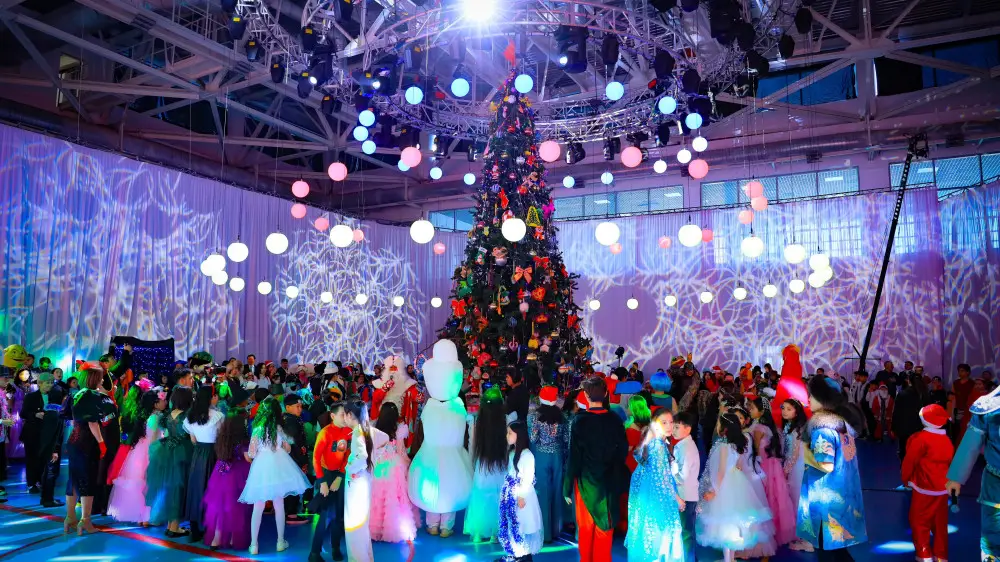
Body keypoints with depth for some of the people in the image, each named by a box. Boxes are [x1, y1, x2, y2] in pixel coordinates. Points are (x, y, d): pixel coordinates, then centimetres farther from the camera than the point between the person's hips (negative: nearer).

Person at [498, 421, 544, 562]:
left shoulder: (526, 454, -17)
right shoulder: (511, 452, 9)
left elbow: (528, 477, -18)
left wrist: (522, 496, -18)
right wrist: (505, 492, 14)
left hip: (521, 495, -8)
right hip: (510, 494, 8)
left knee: (522, 525, -1)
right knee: (511, 524, 13)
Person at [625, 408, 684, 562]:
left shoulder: (651, 443, 8)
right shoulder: (659, 445, -20)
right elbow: (661, 477, -21)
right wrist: (677, 498, -12)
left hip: (647, 495, 9)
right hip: (658, 498, -9)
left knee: (650, 533, 15)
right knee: (659, 534, -1)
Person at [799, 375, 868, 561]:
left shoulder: (822, 426, -21)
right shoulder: (843, 420, 6)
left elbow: (826, 465, -24)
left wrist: (805, 451, -11)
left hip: (827, 495, -8)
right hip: (843, 492, 8)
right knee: (838, 547, 18)